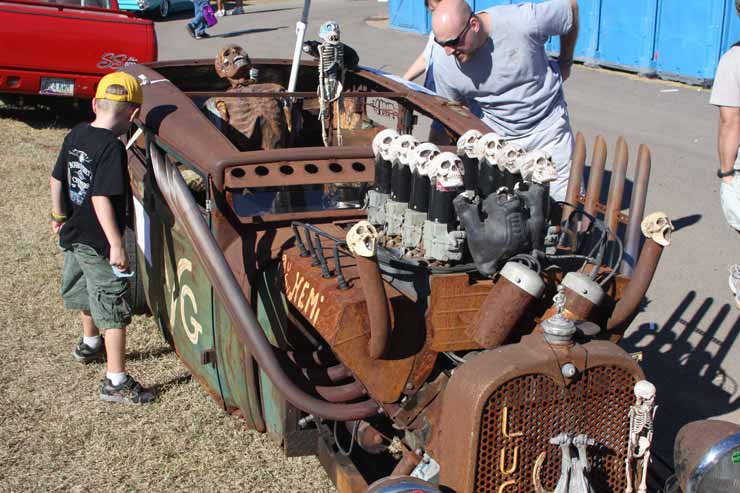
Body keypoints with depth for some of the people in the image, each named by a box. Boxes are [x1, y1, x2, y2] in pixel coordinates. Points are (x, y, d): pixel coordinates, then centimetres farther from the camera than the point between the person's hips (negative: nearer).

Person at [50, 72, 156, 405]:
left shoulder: (75, 135, 2)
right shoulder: (112, 147, -23)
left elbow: (57, 179, 11)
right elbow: (101, 199, -28)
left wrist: (59, 216, 25)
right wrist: (116, 244, -25)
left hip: (74, 235, 9)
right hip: (100, 243, -9)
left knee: (88, 293, 30)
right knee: (114, 310, 0)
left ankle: (89, 344, 53)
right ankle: (116, 382, 5)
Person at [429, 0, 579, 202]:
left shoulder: (523, 22, -26)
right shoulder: (442, 61, -16)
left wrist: (565, 63, 5)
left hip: (546, 124, -2)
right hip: (495, 132, 2)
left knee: (568, 198, -4)